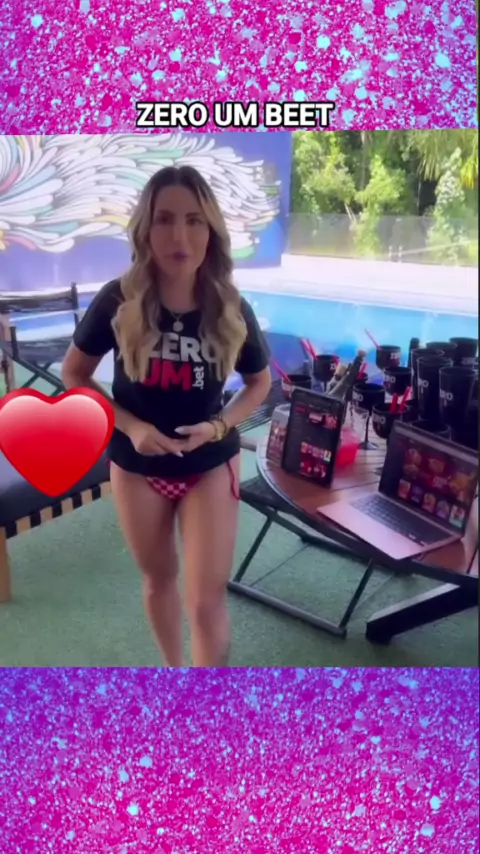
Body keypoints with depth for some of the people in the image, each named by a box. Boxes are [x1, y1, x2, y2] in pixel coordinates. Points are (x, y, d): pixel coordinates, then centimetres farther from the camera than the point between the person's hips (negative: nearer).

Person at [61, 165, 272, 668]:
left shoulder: (231, 310, -13)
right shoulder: (118, 303, -16)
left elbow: (259, 382, 2)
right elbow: (73, 374, -3)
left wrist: (218, 426, -16)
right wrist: (129, 425, -17)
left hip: (211, 466, 0)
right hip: (137, 467, 1)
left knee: (207, 600, 1)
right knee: (159, 579, 21)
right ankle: (173, 669, 49)